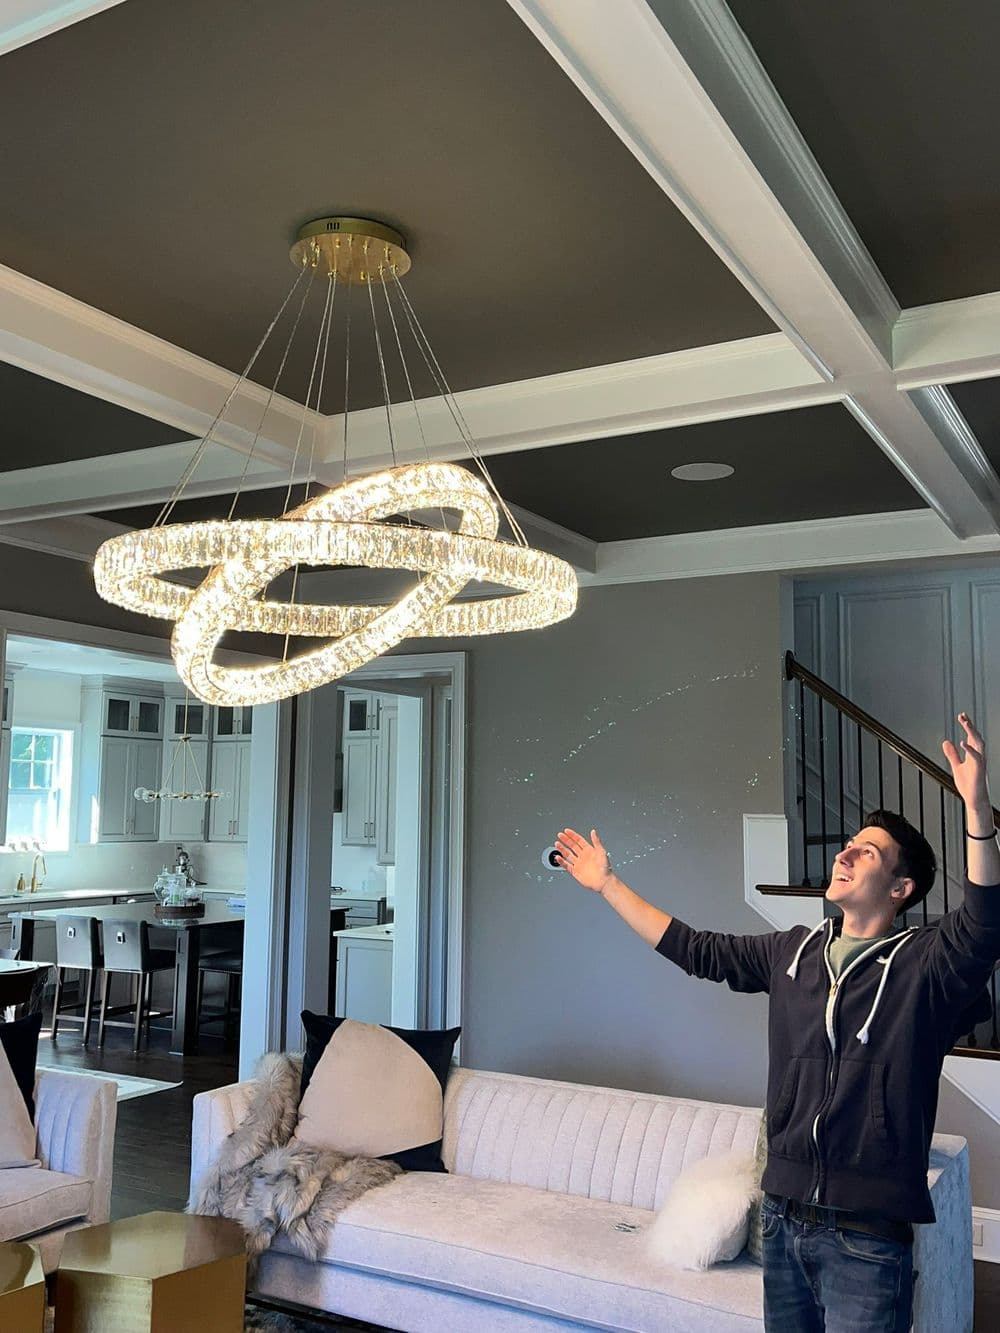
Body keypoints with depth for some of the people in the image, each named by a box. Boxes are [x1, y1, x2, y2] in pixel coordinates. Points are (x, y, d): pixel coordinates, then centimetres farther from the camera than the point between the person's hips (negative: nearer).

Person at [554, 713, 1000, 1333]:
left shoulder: (924, 964, -8)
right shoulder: (793, 952, 7)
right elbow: (697, 950, 15)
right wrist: (608, 883, 17)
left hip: (867, 1238, -5)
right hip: (784, 1217, 5)